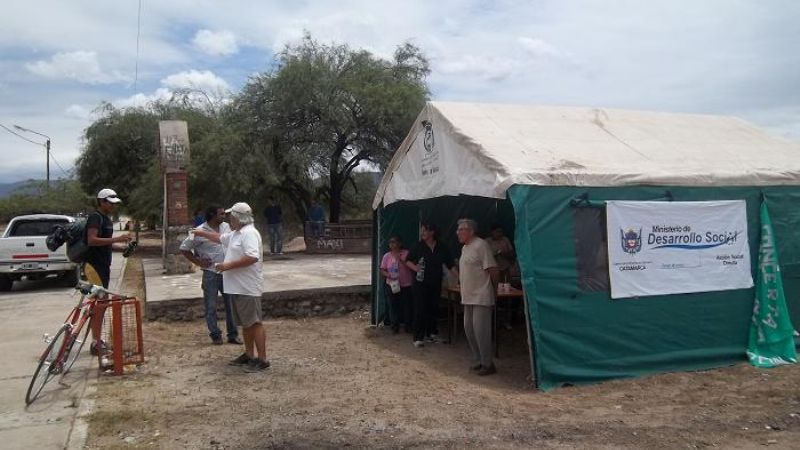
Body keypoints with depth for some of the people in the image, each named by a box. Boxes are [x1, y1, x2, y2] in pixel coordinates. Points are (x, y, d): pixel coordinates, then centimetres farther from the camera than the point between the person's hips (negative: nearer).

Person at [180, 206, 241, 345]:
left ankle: (233, 335, 17)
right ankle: (215, 335, 18)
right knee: (211, 307, 5)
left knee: (231, 304, 7)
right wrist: (198, 261, -8)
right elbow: (184, 248, -3)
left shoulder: (226, 227, 5)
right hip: (211, 273, -4)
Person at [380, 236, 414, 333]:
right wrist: (388, 275, -15)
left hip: (406, 286, -2)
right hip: (392, 286, 2)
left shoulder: (406, 254, -3)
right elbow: (382, 270, 5)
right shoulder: (387, 256, 5)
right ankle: (395, 326, 17)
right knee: (393, 306, 4)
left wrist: (400, 259, -20)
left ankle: (408, 326, 20)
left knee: (407, 306, 4)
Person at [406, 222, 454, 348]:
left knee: (433, 309, 9)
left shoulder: (442, 248, 3)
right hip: (421, 284, -3)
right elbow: (408, 261, 5)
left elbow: (450, 264, 3)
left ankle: (431, 334, 24)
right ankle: (418, 338, -2)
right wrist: (415, 268, -15)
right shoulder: (419, 246, -2)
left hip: (435, 284, 3)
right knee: (420, 310, -5)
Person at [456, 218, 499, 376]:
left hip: (481, 297, -10)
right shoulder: (464, 248, 15)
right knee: (469, 329, 14)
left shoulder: (481, 245, -15)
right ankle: (477, 361, 25)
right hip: (468, 297, 10)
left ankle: (487, 364, 3)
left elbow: (492, 269, -15)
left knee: (480, 330, -8)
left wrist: (494, 289, -7)